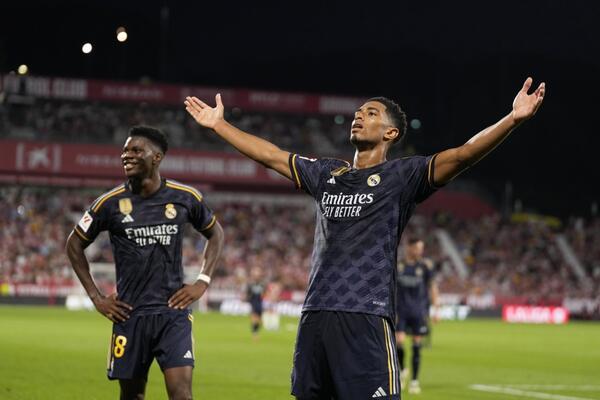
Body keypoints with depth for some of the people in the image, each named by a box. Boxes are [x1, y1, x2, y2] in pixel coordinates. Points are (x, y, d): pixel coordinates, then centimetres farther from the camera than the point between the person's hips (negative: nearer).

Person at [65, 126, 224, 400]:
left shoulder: (185, 197, -2)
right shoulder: (110, 203, -3)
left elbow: (215, 233, 16)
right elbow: (74, 244, 10)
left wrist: (203, 282, 4)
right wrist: (96, 297, 4)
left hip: (173, 310, -1)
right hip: (129, 313, 1)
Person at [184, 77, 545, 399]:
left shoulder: (400, 176, 0)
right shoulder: (327, 174, 18)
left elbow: (462, 155, -13)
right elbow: (270, 155, 27)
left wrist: (513, 119, -26)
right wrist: (219, 124, 32)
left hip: (366, 317, -6)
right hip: (315, 314, 6)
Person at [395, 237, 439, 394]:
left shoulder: (425, 265, 0)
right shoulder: (397, 265, 0)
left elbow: (432, 286, 7)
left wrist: (435, 307, 2)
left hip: (419, 311, 0)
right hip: (401, 310, 0)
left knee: (417, 346, 2)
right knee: (398, 341, -11)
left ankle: (414, 381, 12)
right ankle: (402, 371, 17)